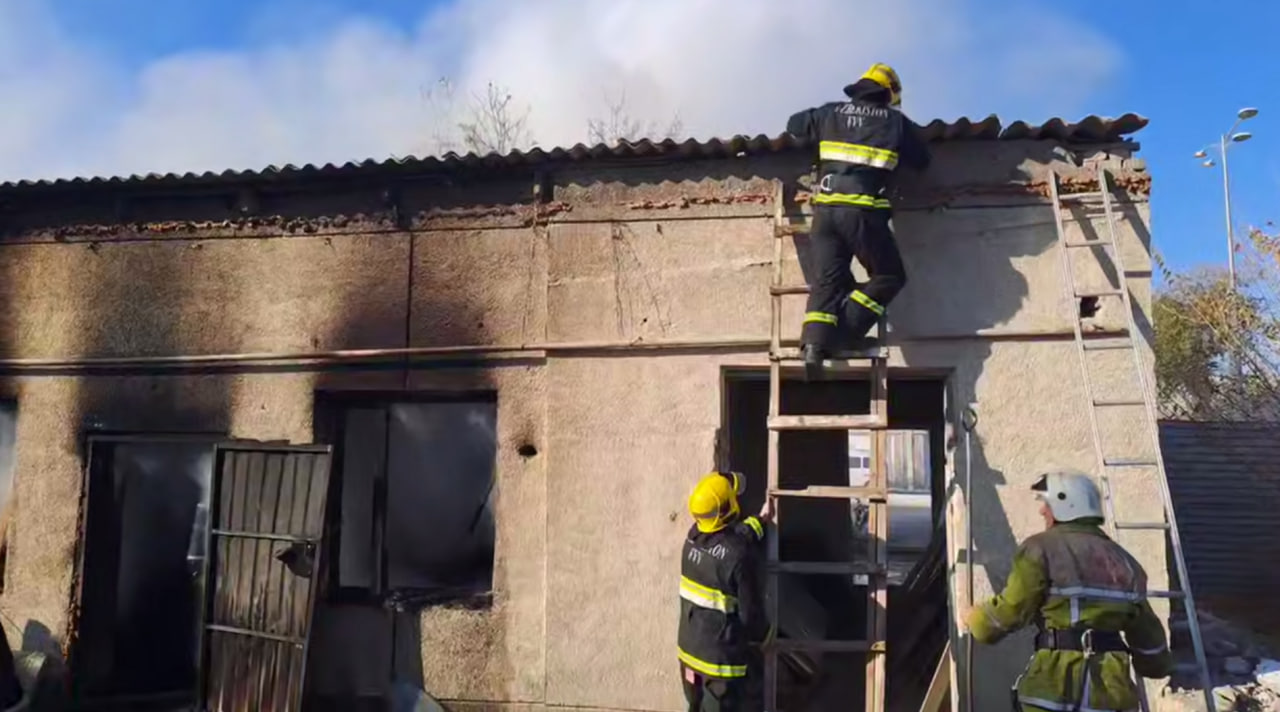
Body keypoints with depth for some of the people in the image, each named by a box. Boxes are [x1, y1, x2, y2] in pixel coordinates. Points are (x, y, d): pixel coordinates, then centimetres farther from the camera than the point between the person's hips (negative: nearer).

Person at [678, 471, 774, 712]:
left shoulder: (693, 537, -6)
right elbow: (750, 611, -18)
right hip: (722, 656, -6)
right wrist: (765, 635, 2)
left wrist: (759, 521, 18)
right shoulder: (738, 555, -26)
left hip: (689, 649, 7)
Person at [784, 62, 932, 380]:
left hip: (826, 209, 4)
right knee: (889, 276, 10)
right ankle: (844, 330, -7)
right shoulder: (895, 121, 10)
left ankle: (814, 344, -13)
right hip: (862, 212, -4)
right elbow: (922, 160, 18)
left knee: (826, 280, 6)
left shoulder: (830, 113, 15)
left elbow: (794, 124, 29)